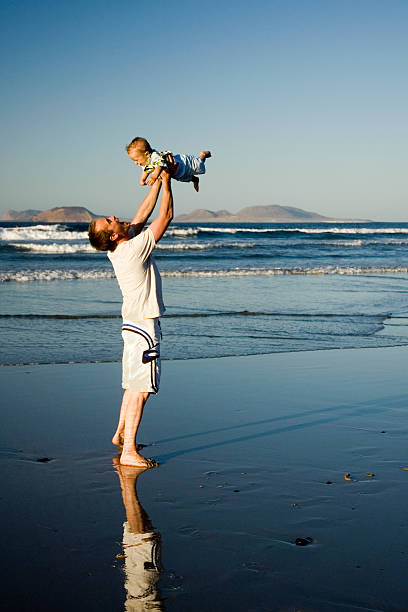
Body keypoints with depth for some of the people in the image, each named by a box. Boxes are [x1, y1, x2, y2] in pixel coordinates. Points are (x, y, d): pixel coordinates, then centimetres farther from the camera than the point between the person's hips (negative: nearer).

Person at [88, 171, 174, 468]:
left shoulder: (118, 250, 4)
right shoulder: (135, 248, -20)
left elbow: (144, 213, 15)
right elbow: (166, 216, -13)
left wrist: (157, 181, 17)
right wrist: (166, 181, -2)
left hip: (135, 324, 10)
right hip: (145, 326, -10)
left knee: (135, 384, 21)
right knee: (140, 390, -9)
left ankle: (121, 433, 32)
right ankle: (129, 451, -8)